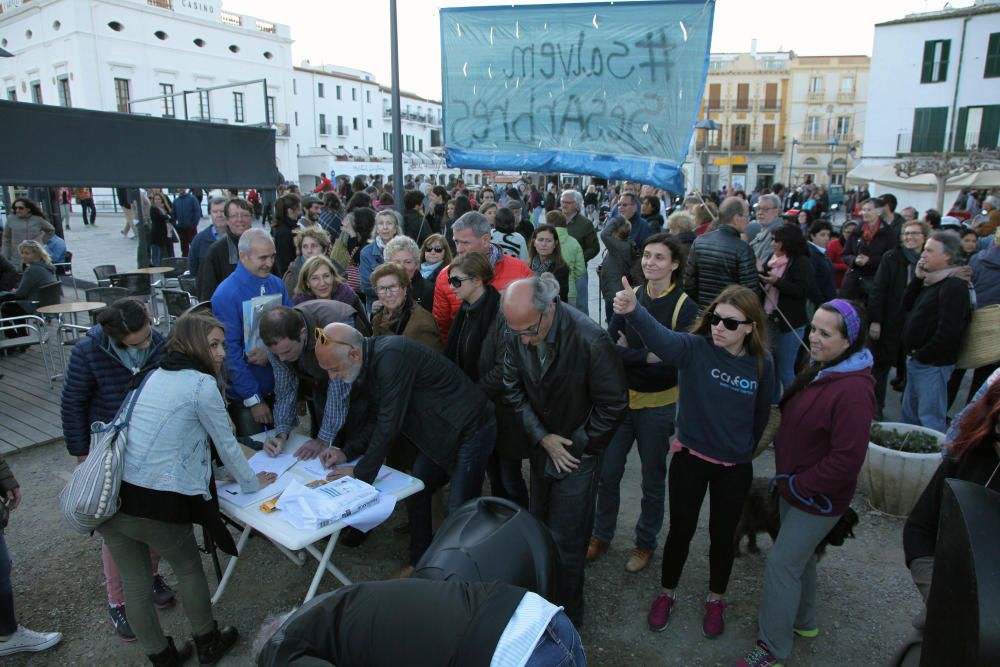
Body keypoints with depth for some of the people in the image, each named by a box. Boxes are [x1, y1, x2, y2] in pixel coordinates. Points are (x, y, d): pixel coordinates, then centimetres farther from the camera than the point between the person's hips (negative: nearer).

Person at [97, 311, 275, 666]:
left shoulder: (154, 376, 14)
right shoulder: (201, 384, -9)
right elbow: (225, 445, -2)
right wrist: (251, 482, 14)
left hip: (108, 495, 7)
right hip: (153, 504, -7)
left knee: (134, 579, 19)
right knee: (189, 569, 18)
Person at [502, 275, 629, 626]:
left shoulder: (590, 340, -28)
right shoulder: (516, 335, -13)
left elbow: (614, 405, -18)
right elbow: (514, 389, 0)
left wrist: (576, 446, -12)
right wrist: (542, 437, -9)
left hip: (578, 451, -5)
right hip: (541, 444, 5)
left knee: (565, 541, 3)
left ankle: (566, 618, 26)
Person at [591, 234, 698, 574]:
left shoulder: (685, 307, -13)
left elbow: (674, 360, -20)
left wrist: (628, 354, -17)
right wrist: (647, 357, -21)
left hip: (658, 405, -3)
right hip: (621, 397, 3)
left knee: (653, 481, 15)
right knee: (607, 473, 13)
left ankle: (646, 543, 37)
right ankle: (601, 534, 36)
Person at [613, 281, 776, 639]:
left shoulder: (762, 364, -11)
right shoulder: (694, 348, -18)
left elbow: (761, 416, 5)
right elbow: (661, 337, -40)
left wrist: (741, 448, 13)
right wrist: (633, 310, -59)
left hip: (735, 468, 1)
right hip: (690, 458, -1)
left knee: (722, 535, 18)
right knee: (680, 530, 13)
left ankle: (715, 600, 43)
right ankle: (666, 593, 38)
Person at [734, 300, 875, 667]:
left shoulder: (853, 390, -28)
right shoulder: (820, 369, 2)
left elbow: (848, 459, -29)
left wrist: (800, 484, -18)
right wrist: (789, 479, 10)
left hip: (818, 498, -9)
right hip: (794, 487, 9)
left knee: (781, 563, -2)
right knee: (799, 555, 24)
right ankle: (803, 621, 45)